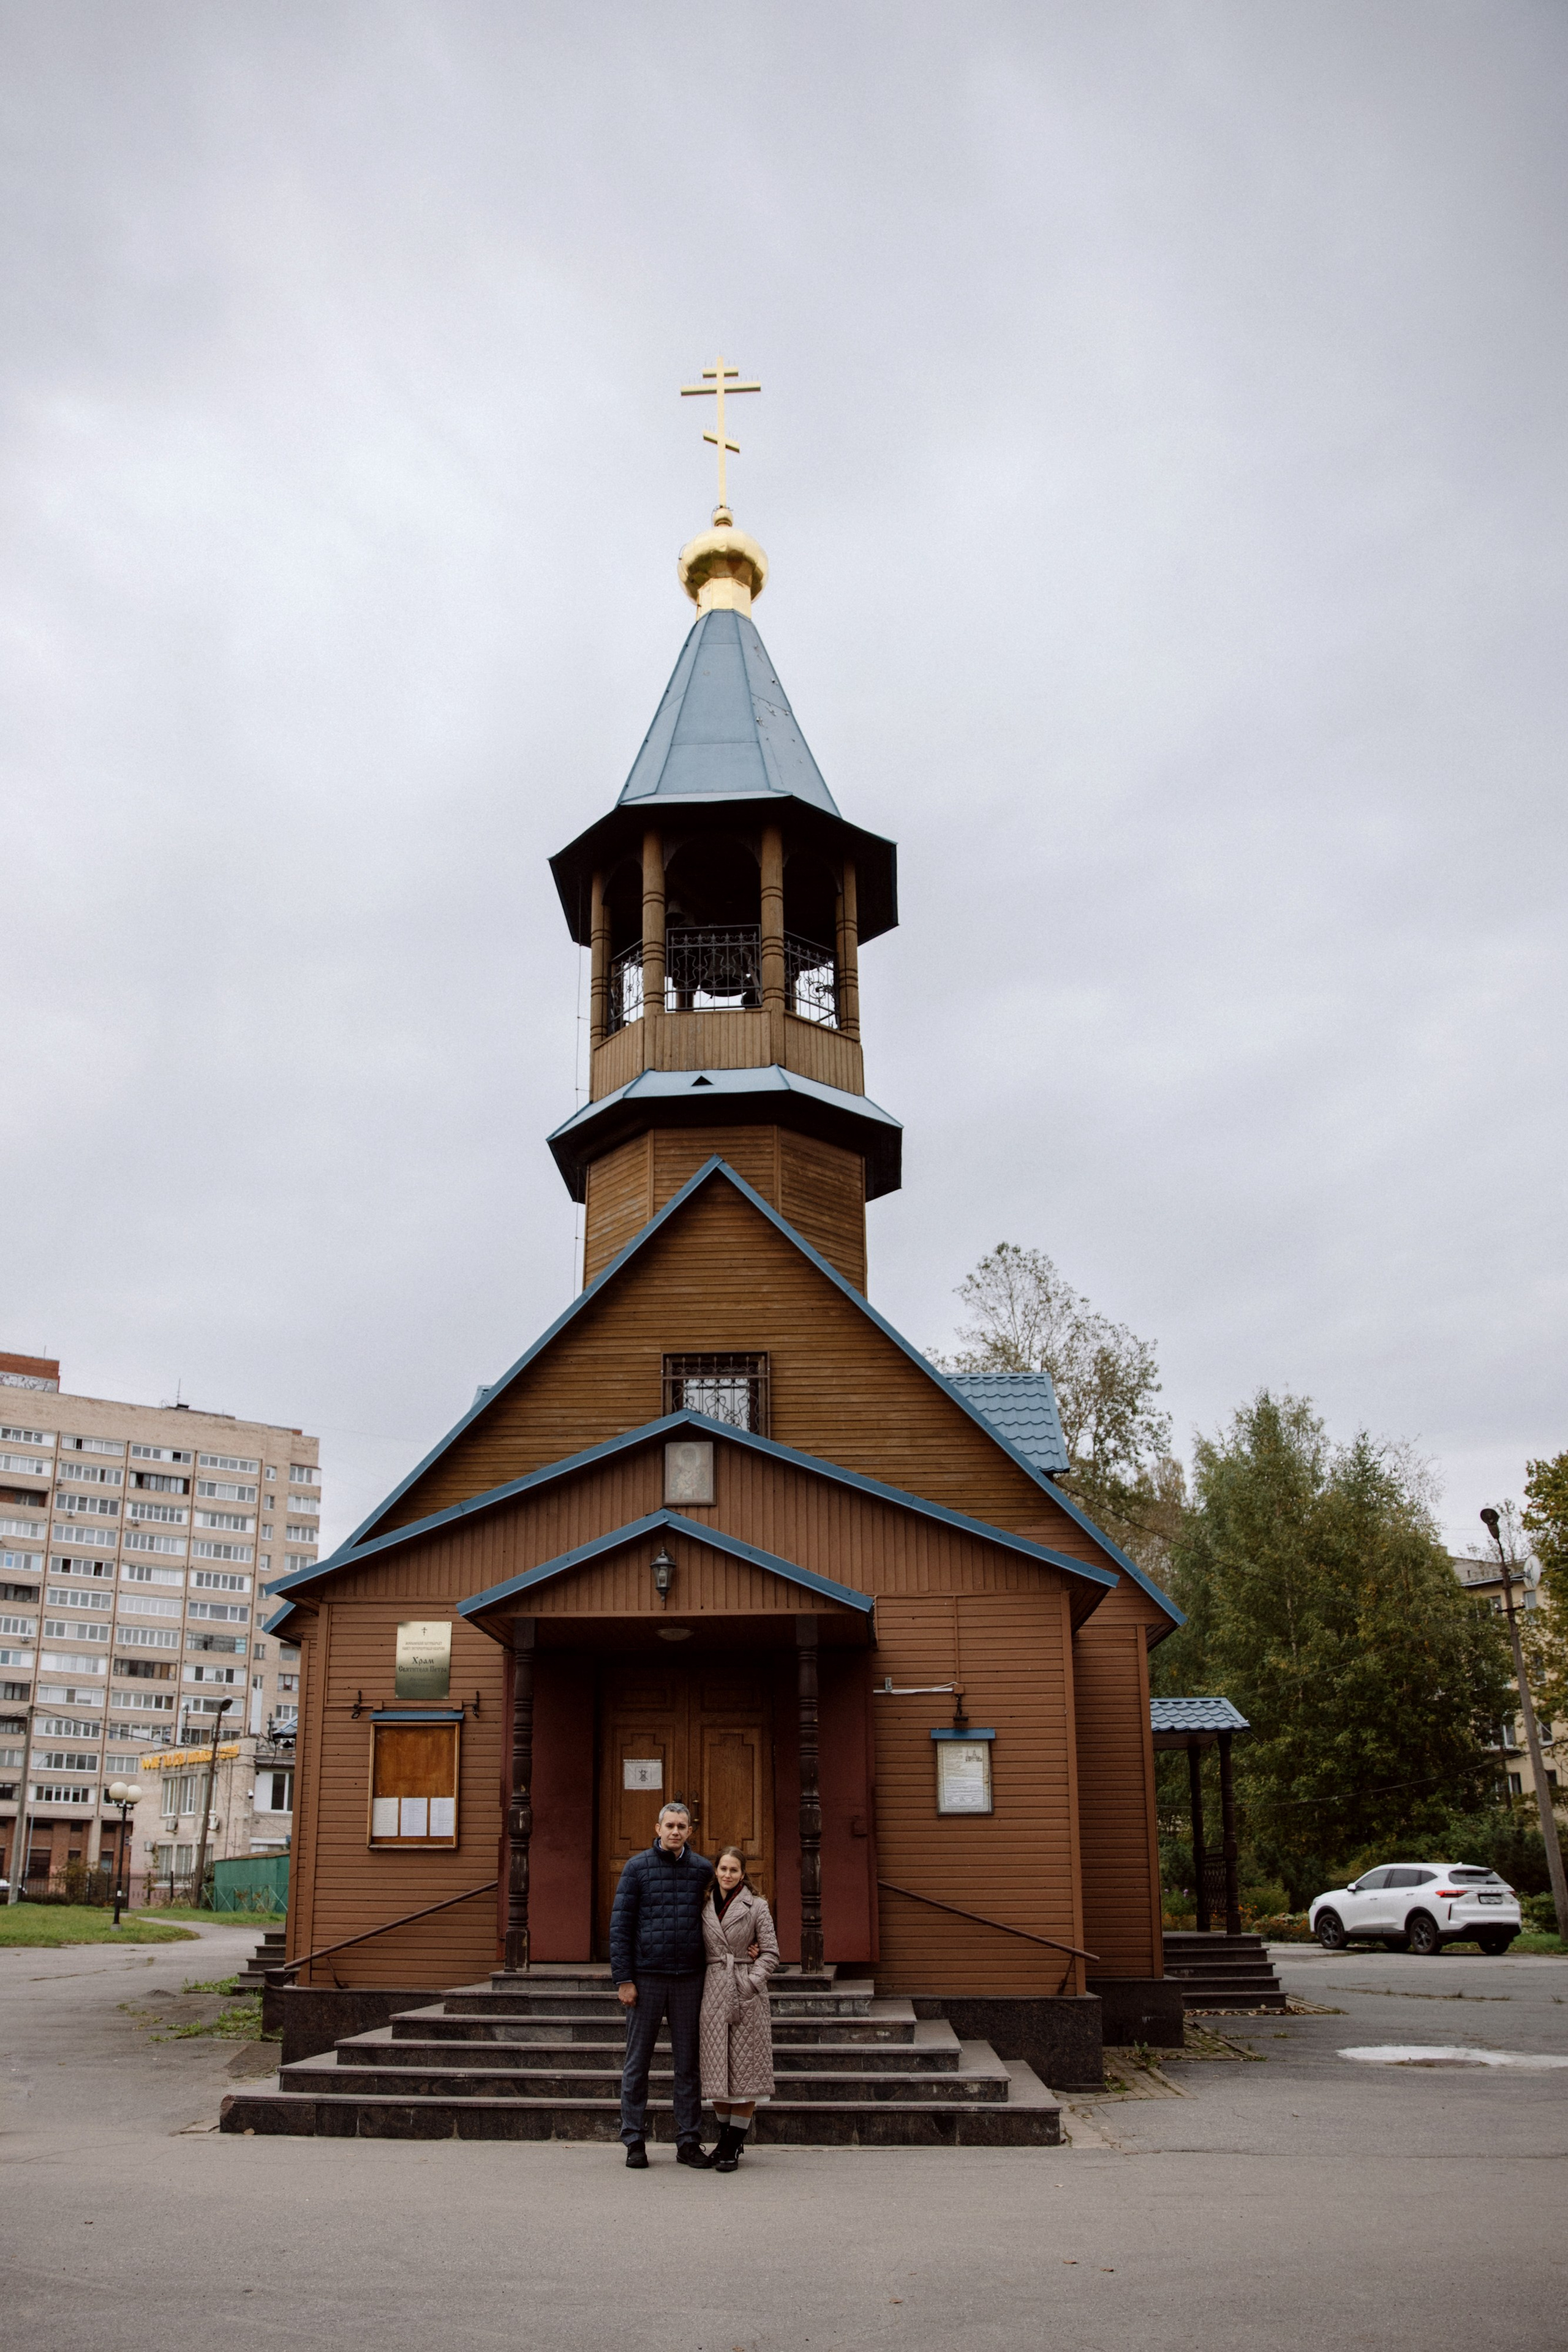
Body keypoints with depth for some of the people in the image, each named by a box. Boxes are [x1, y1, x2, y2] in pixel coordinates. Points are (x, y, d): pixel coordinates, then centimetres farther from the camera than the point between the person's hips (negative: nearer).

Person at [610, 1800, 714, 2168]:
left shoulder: (703, 1870, 7)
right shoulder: (637, 1868, 0)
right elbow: (620, 1925, -2)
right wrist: (624, 1979, -7)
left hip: (689, 1979, 2)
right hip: (647, 1978, -2)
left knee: (688, 2063, 7)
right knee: (637, 2063, 4)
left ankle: (689, 2141, 15)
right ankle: (634, 2141, 13)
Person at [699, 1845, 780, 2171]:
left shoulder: (756, 1907, -1)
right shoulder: (705, 1908, 10)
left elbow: (771, 1953, -2)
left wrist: (751, 1982, -13)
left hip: (747, 1993, -3)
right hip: (714, 1991, 3)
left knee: (745, 2067, -1)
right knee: (718, 2069, 6)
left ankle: (733, 2146, 6)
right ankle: (726, 2138, 21)